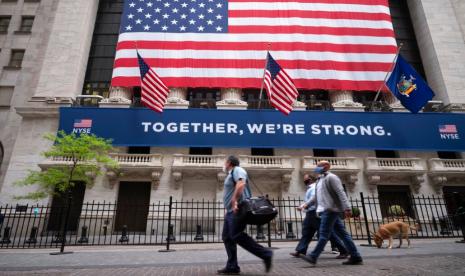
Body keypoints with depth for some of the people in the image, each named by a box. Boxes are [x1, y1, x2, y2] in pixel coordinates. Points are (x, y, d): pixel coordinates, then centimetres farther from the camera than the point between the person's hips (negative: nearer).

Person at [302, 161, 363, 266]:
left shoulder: (331, 177, -5)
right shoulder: (320, 180, 22)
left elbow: (341, 193, -14)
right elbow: (316, 196, 26)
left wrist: (346, 208, -22)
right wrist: (306, 204, 15)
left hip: (330, 210, -9)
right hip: (326, 210, 9)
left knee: (324, 234, -8)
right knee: (342, 234, 9)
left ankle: (313, 257, -7)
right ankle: (356, 257, 12)